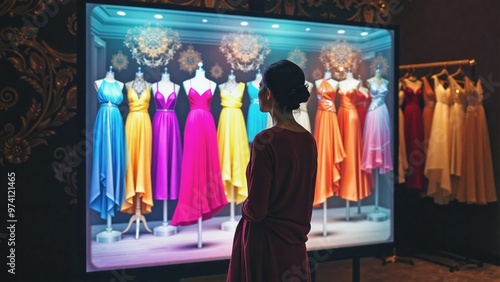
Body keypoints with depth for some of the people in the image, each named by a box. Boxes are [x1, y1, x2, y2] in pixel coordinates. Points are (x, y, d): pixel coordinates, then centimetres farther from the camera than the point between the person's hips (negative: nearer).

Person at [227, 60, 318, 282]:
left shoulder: (266, 140, -21)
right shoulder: (308, 140, 1)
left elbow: (255, 209, -18)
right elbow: (307, 197, 10)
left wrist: (244, 209, 2)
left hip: (264, 242, -7)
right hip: (295, 242, 7)